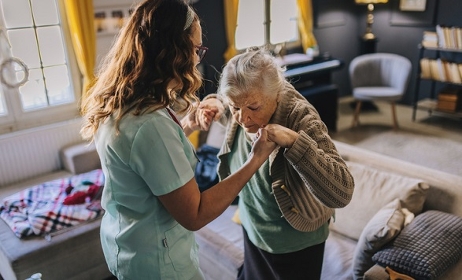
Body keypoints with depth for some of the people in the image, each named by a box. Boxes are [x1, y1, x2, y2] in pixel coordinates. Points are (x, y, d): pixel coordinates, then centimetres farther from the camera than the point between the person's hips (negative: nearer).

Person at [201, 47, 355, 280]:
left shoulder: (301, 121, -32)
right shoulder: (241, 112, -16)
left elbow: (342, 194, -38)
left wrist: (294, 141, -47)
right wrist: (214, 104, -12)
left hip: (296, 244, -5)